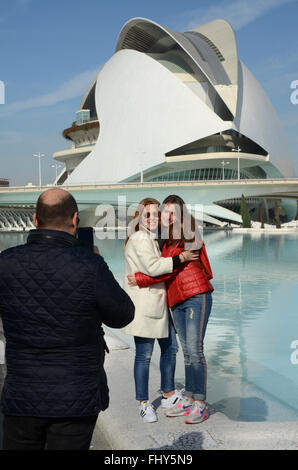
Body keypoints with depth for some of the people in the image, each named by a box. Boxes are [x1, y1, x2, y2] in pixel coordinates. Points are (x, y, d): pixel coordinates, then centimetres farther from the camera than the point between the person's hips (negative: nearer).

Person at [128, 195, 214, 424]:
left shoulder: (187, 236, -8)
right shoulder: (167, 239, 17)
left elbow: (169, 269, -12)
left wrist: (139, 280, -7)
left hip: (196, 296, -7)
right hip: (177, 301, 8)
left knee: (195, 350, -8)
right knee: (187, 351, 11)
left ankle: (200, 404, 0)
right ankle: (188, 399, 17)